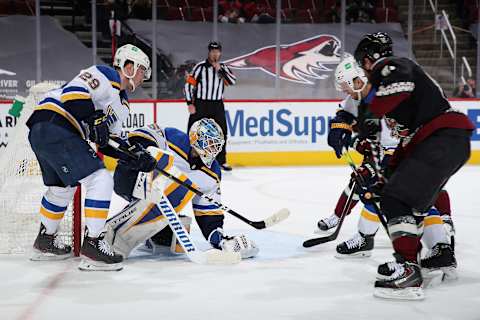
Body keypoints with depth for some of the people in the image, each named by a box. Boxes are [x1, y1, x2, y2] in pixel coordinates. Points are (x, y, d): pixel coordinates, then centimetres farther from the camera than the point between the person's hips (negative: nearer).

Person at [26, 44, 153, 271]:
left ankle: (45, 241, 43)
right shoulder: (107, 75, -4)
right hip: (53, 123, -11)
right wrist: (93, 124, -21)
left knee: (63, 188, 28)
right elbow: (73, 93, -19)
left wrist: (138, 155, 12)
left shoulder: (121, 103, 25)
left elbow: (111, 142, 24)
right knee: (100, 180, -14)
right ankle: (92, 245, -14)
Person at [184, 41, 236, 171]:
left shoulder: (223, 67, 5)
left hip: (217, 105, 4)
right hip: (200, 104, -4)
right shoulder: (200, 67, -7)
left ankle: (221, 161, 16)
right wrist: (190, 104, -11)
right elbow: (188, 85, -8)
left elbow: (232, 81, -10)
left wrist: (220, 70, -17)